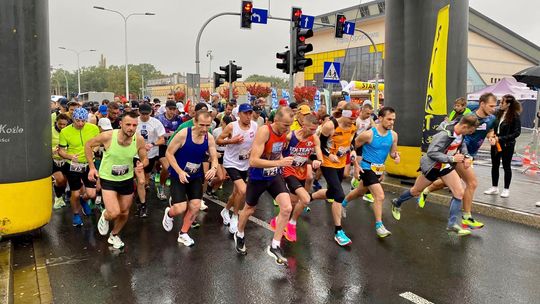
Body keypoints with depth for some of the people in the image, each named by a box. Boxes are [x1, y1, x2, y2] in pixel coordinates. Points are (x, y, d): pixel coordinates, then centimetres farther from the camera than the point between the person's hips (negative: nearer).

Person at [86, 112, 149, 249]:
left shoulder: (139, 140, -20)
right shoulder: (107, 136, -26)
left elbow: (145, 159, -4)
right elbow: (88, 145, -7)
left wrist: (142, 165, -28)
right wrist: (92, 167, -9)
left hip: (127, 179, 3)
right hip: (108, 179, -3)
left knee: (124, 213, 17)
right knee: (114, 213, -18)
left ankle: (114, 235, 47)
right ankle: (105, 216, 22)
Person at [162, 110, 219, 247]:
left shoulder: (210, 138, -10)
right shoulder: (183, 134, -24)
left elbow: (214, 158, -4)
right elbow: (169, 153, -16)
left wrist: (213, 168, -28)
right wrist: (179, 171, -25)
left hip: (196, 176, 5)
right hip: (178, 175, -4)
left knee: (195, 206, 3)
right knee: (181, 208, -11)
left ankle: (183, 234, 26)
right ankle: (169, 213, 28)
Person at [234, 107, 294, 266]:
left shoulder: (285, 133, -6)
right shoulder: (264, 131, -27)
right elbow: (253, 161, -33)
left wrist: (282, 161, 5)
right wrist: (279, 163, -37)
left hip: (275, 175, 5)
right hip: (258, 177, -5)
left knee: (287, 208, -12)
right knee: (249, 209, 16)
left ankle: (274, 246, 3)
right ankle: (240, 236, 47)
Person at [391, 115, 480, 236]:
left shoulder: (460, 132, -11)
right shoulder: (444, 135, -34)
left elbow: (462, 144, 11)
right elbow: (431, 152, -34)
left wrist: (466, 156, -6)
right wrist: (452, 158, -35)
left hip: (447, 167, 6)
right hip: (432, 167, -6)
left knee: (459, 193, -7)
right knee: (415, 191, 14)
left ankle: (452, 223, 4)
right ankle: (397, 203, 41)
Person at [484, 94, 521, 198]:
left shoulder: (515, 116, -14)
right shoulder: (498, 113, 0)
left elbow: (517, 132, -13)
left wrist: (501, 138, -18)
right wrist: (491, 136, -10)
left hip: (507, 145, -5)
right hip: (495, 143, 5)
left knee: (506, 166, 8)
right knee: (495, 165, 12)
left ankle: (506, 189, 22)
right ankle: (494, 188, 24)